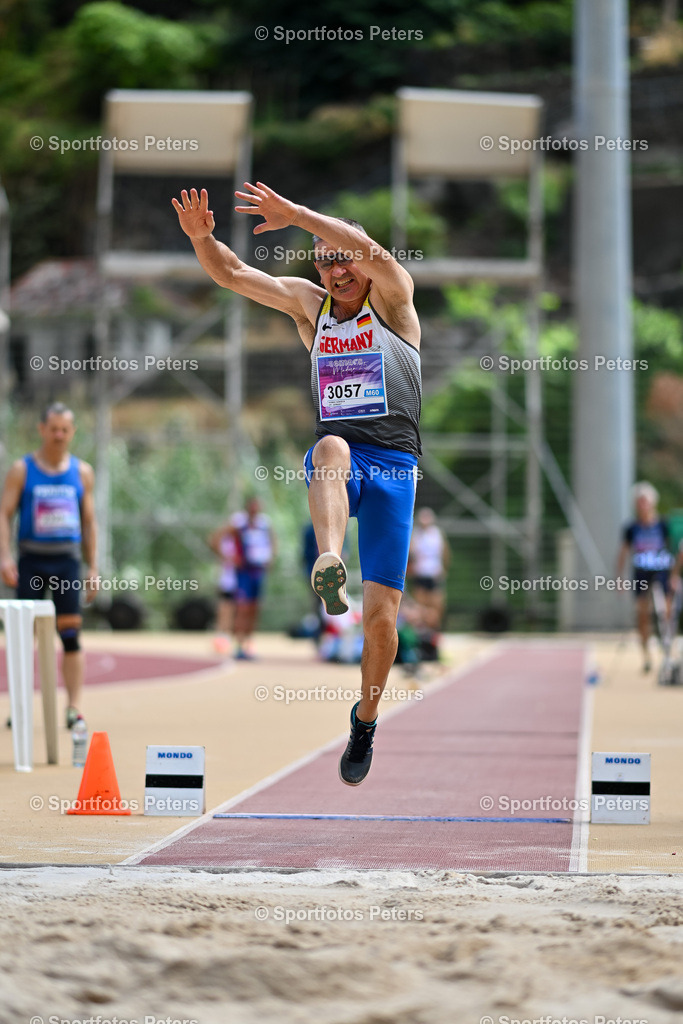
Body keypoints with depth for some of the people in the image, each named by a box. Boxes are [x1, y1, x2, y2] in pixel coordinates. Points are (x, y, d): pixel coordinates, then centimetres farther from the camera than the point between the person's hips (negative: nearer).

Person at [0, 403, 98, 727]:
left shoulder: (82, 472, 10)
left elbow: (88, 521, 13)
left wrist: (93, 567, 9)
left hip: (67, 560, 1)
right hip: (32, 560, -1)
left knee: (71, 636, -6)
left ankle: (74, 709, -6)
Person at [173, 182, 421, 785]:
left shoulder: (392, 299, 3)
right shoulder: (308, 303, 15)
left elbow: (371, 252, -18)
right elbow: (232, 274, 7)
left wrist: (295, 214, -27)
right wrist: (201, 237, -14)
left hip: (392, 464, -2)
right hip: (335, 464, 2)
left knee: (381, 612, -6)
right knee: (331, 445, -39)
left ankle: (366, 719, 17)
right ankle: (330, 567, -62)